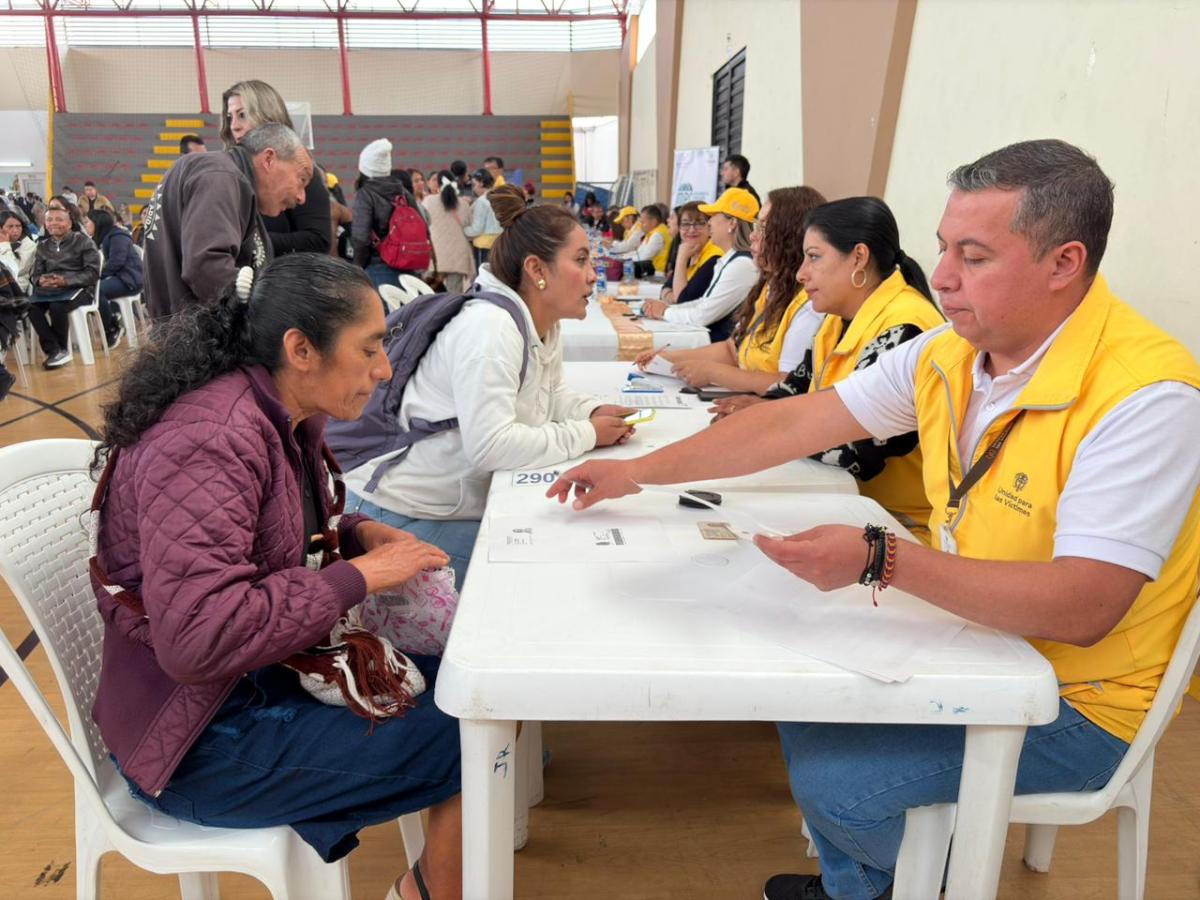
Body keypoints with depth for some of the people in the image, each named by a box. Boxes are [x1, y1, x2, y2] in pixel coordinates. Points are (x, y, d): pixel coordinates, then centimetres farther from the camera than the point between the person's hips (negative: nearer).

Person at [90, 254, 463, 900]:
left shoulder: (287, 417, 2)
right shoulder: (210, 440, -26)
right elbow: (196, 637, -33)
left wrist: (356, 531, -2)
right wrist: (358, 576, -25)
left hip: (271, 671, 9)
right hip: (203, 737, -9)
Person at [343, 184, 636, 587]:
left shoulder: (543, 324, 4)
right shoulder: (489, 327, -25)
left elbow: (550, 396, 17)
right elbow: (491, 445, -32)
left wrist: (595, 412, -5)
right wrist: (586, 435, -21)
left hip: (463, 503, 9)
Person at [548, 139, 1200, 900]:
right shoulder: (949, 353, -5)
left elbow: (1083, 609, -32)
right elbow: (794, 423, -3)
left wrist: (880, 560, -40)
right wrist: (636, 472, -2)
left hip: (1074, 700, -7)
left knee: (834, 781, -14)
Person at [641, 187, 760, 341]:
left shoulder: (742, 265, -18)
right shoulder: (729, 260, 14)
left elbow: (702, 315, -18)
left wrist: (665, 312, -3)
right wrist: (665, 307, 4)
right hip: (708, 337, 9)